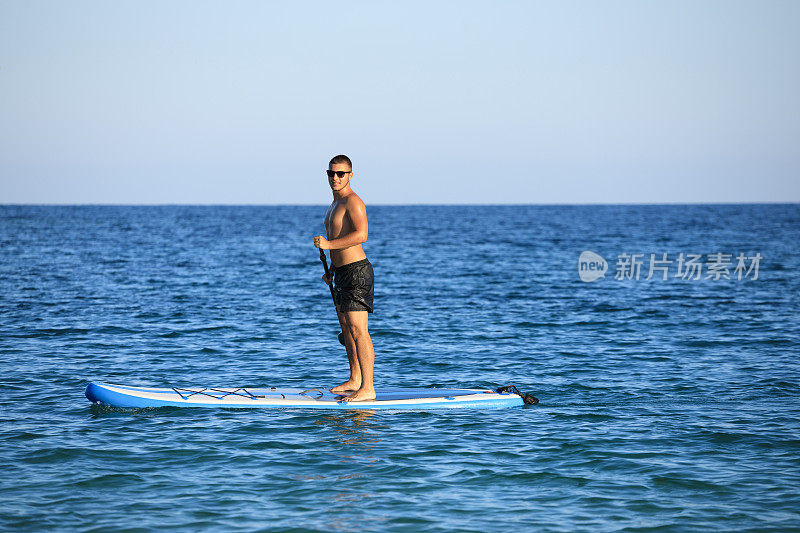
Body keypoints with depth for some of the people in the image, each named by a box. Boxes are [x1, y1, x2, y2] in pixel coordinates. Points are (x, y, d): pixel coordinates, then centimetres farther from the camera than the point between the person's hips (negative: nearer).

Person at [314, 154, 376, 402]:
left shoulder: (352, 201, -13)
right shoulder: (335, 205, 20)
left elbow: (360, 235, -27)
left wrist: (328, 244, -26)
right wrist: (331, 270, 24)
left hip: (356, 271, -11)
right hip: (342, 272, 11)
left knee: (357, 330, -14)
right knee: (346, 327, 18)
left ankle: (367, 389, -16)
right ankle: (355, 380, 29)